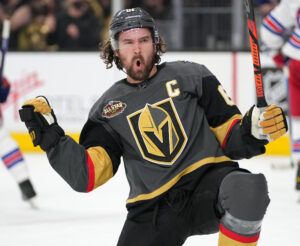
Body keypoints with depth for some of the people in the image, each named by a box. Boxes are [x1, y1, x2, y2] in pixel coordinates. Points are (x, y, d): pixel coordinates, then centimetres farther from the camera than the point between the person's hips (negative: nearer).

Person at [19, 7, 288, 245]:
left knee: (246, 188, -36)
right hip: (154, 209, 2)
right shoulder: (108, 108, 10)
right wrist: (49, 135, -9)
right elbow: (87, 176, 0)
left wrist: (254, 130, -16)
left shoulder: (191, 77, 6)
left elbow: (232, 139, 6)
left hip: (209, 180, -1)